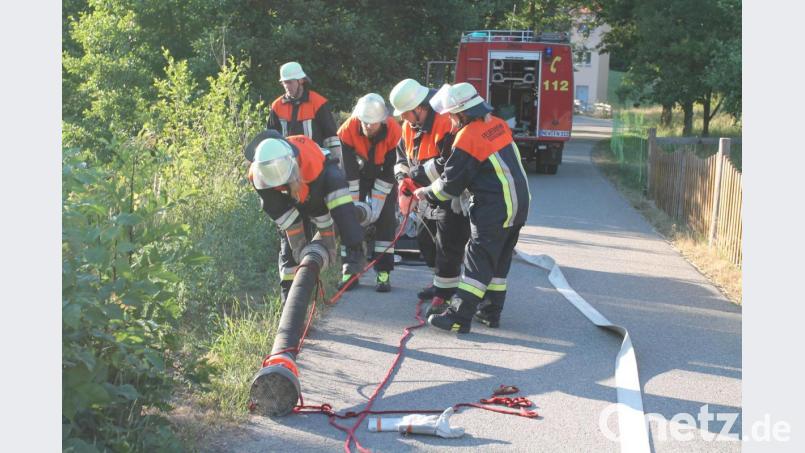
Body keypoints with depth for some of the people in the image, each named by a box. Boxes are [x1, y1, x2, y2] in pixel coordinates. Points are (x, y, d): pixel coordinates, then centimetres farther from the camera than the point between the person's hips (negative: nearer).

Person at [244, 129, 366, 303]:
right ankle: (289, 287, 1)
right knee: (289, 236, -9)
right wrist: (299, 245, -21)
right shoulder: (257, 174, -33)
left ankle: (354, 251, -39)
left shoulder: (311, 160, -44)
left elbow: (319, 207, -32)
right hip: (290, 197, 4)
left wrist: (328, 242, -24)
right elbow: (278, 213, -24)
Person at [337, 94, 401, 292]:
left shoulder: (393, 132, -30)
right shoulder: (348, 130, -29)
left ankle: (383, 272, -6)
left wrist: (376, 204, -23)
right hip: (357, 174, 1)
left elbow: (387, 172, -23)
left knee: (385, 219, -9)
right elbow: (349, 172, -25)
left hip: (383, 176, -1)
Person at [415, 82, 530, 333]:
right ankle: (491, 311, 22)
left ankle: (459, 317, -7)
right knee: (500, 260, 15)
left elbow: (451, 183, -9)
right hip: (519, 205, 8)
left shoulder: (467, 137, -15)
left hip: (495, 209, -8)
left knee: (478, 259, -7)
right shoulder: (498, 125, 8)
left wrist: (427, 193, 9)